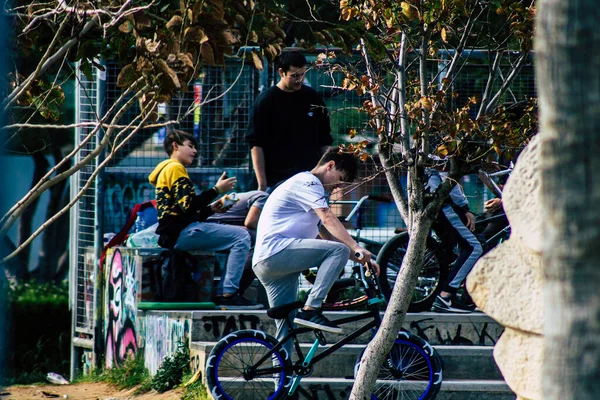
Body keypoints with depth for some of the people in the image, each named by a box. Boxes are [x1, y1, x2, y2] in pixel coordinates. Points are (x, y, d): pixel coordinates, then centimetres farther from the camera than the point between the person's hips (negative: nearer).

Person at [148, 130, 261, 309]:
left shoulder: (166, 170, 26)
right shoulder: (175, 168, -6)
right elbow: (188, 205, -18)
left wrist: (211, 209, 13)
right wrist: (216, 190, -11)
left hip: (175, 234, 11)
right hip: (182, 233, -11)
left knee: (237, 237, 19)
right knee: (241, 237, -15)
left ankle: (223, 293, 6)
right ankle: (228, 294, -21)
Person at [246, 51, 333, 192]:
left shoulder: (313, 98, 9)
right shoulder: (266, 101, -3)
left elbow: (325, 141, 15)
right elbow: (256, 145, -5)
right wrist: (262, 184, -11)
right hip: (277, 180, -3)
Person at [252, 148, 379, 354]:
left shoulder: (309, 187, 30)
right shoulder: (307, 182, -3)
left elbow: (327, 234, 28)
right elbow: (328, 219, -18)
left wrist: (361, 258, 17)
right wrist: (356, 248, -27)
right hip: (276, 250, -11)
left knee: (286, 329, 9)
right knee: (339, 250, -21)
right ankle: (311, 310, -24)